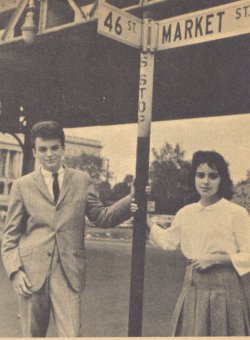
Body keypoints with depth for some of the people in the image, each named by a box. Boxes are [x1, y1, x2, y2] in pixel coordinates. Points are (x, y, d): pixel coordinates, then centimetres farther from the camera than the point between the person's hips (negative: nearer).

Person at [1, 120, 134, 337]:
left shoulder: (81, 180, 10)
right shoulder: (22, 185, 8)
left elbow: (102, 217, 8)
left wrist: (133, 198, -7)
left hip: (68, 273, 0)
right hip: (32, 272, 0)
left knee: (72, 335, -7)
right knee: (32, 335, 12)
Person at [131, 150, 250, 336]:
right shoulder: (185, 213, 6)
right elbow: (168, 241, 21)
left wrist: (216, 259, -15)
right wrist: (145, 218, 16)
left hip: (224, 288, -4)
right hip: (193, 287, 5)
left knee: (221, 332, 5)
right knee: (191, 333, 12)